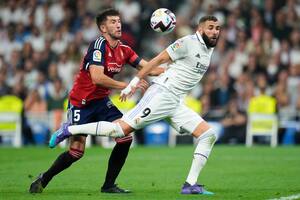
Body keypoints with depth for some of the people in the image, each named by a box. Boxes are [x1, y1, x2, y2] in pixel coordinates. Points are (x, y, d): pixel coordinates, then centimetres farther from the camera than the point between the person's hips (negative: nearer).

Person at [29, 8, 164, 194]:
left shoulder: (124, 50, 2)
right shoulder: (99, 45, -21)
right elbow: (97, 78, -32)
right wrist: (126, 85, -34)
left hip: (101, 102, 7)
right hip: (81, 103, -7)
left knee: (126, 138, -10)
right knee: (76, 152, -9)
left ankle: (109, 185, 1)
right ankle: (43, 179, 16)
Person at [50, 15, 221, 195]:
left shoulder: (209, 50, 17)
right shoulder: (188, 42, -8)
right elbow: (160, 59, -7)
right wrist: (136, 81, -8)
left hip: (176, 103, 8)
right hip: (162, 93, -8)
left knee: (209, 135, -2)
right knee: (123, 128, -18)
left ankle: (191, 185, -2)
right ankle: (69, 131, -6)